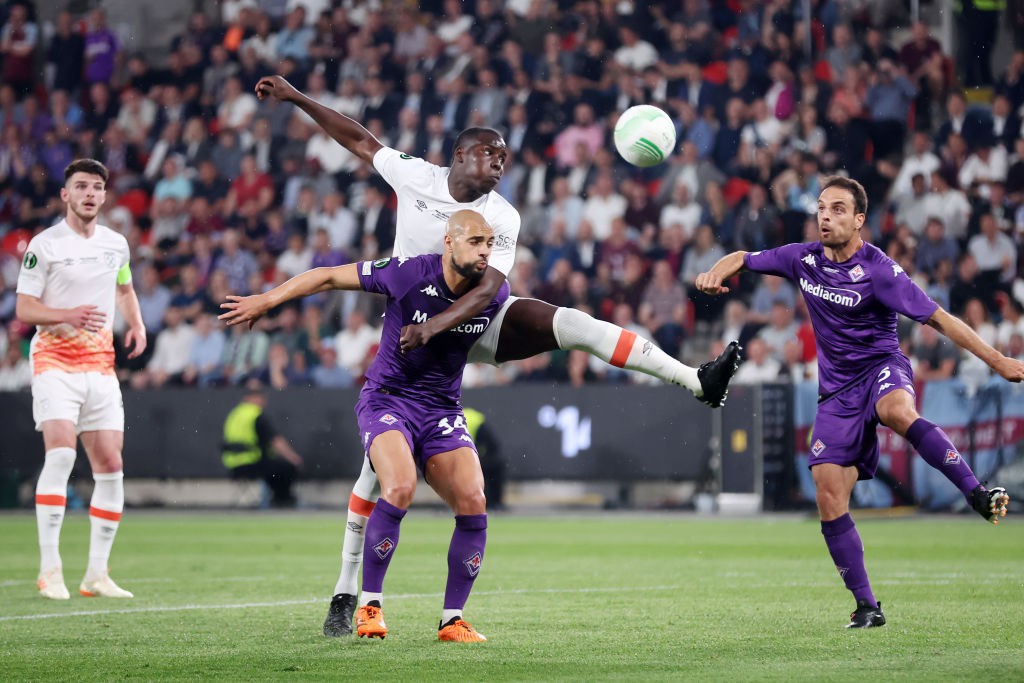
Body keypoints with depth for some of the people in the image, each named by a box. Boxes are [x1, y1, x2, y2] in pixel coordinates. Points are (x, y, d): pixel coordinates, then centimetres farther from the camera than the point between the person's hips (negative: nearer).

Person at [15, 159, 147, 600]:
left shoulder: (116, 244, 10)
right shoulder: (44, 245, -5)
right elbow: (24, 309, -6)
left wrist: (136, 324, 9)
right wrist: (67, 315, -23)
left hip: (100, 364, 5)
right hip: (54, 360, -5)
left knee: (110, 465, 0)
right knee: (61, 451, -22)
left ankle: (97, 575, 9)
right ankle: (49, 569, -19)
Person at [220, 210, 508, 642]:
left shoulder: (495, 295, -5)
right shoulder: (411, 273, -18)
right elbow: (330, 277, -8)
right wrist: (266, 300, -5)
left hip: (443, 408, 4)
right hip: (388, 398, -4)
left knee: (473, 502, -14)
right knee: (400, 489, -29)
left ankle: (452, 621, 0)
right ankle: (369, 605, -12)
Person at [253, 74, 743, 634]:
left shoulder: (502, 218, -12)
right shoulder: (413, 175, -8)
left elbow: (487, 288, -24)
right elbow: (358, 139, 5)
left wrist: (433, 327, -39)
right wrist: (295, 98, 6)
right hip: (412, 327, 0)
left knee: (570, 323, -24)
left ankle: (696, 380, -29)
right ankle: (346, 588, 2)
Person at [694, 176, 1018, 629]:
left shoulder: (879, 271, -14)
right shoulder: (804, 258, 0)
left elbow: (939, 320, -13)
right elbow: (743, 260, 15)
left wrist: (998, 361, -16)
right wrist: (716, 273, -9)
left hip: (882, 367, -4)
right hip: (837, 388, 4)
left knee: (900, 412, -42)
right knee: (829, 500, -7)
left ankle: (978, 496, -39)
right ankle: (866, 606, 1)